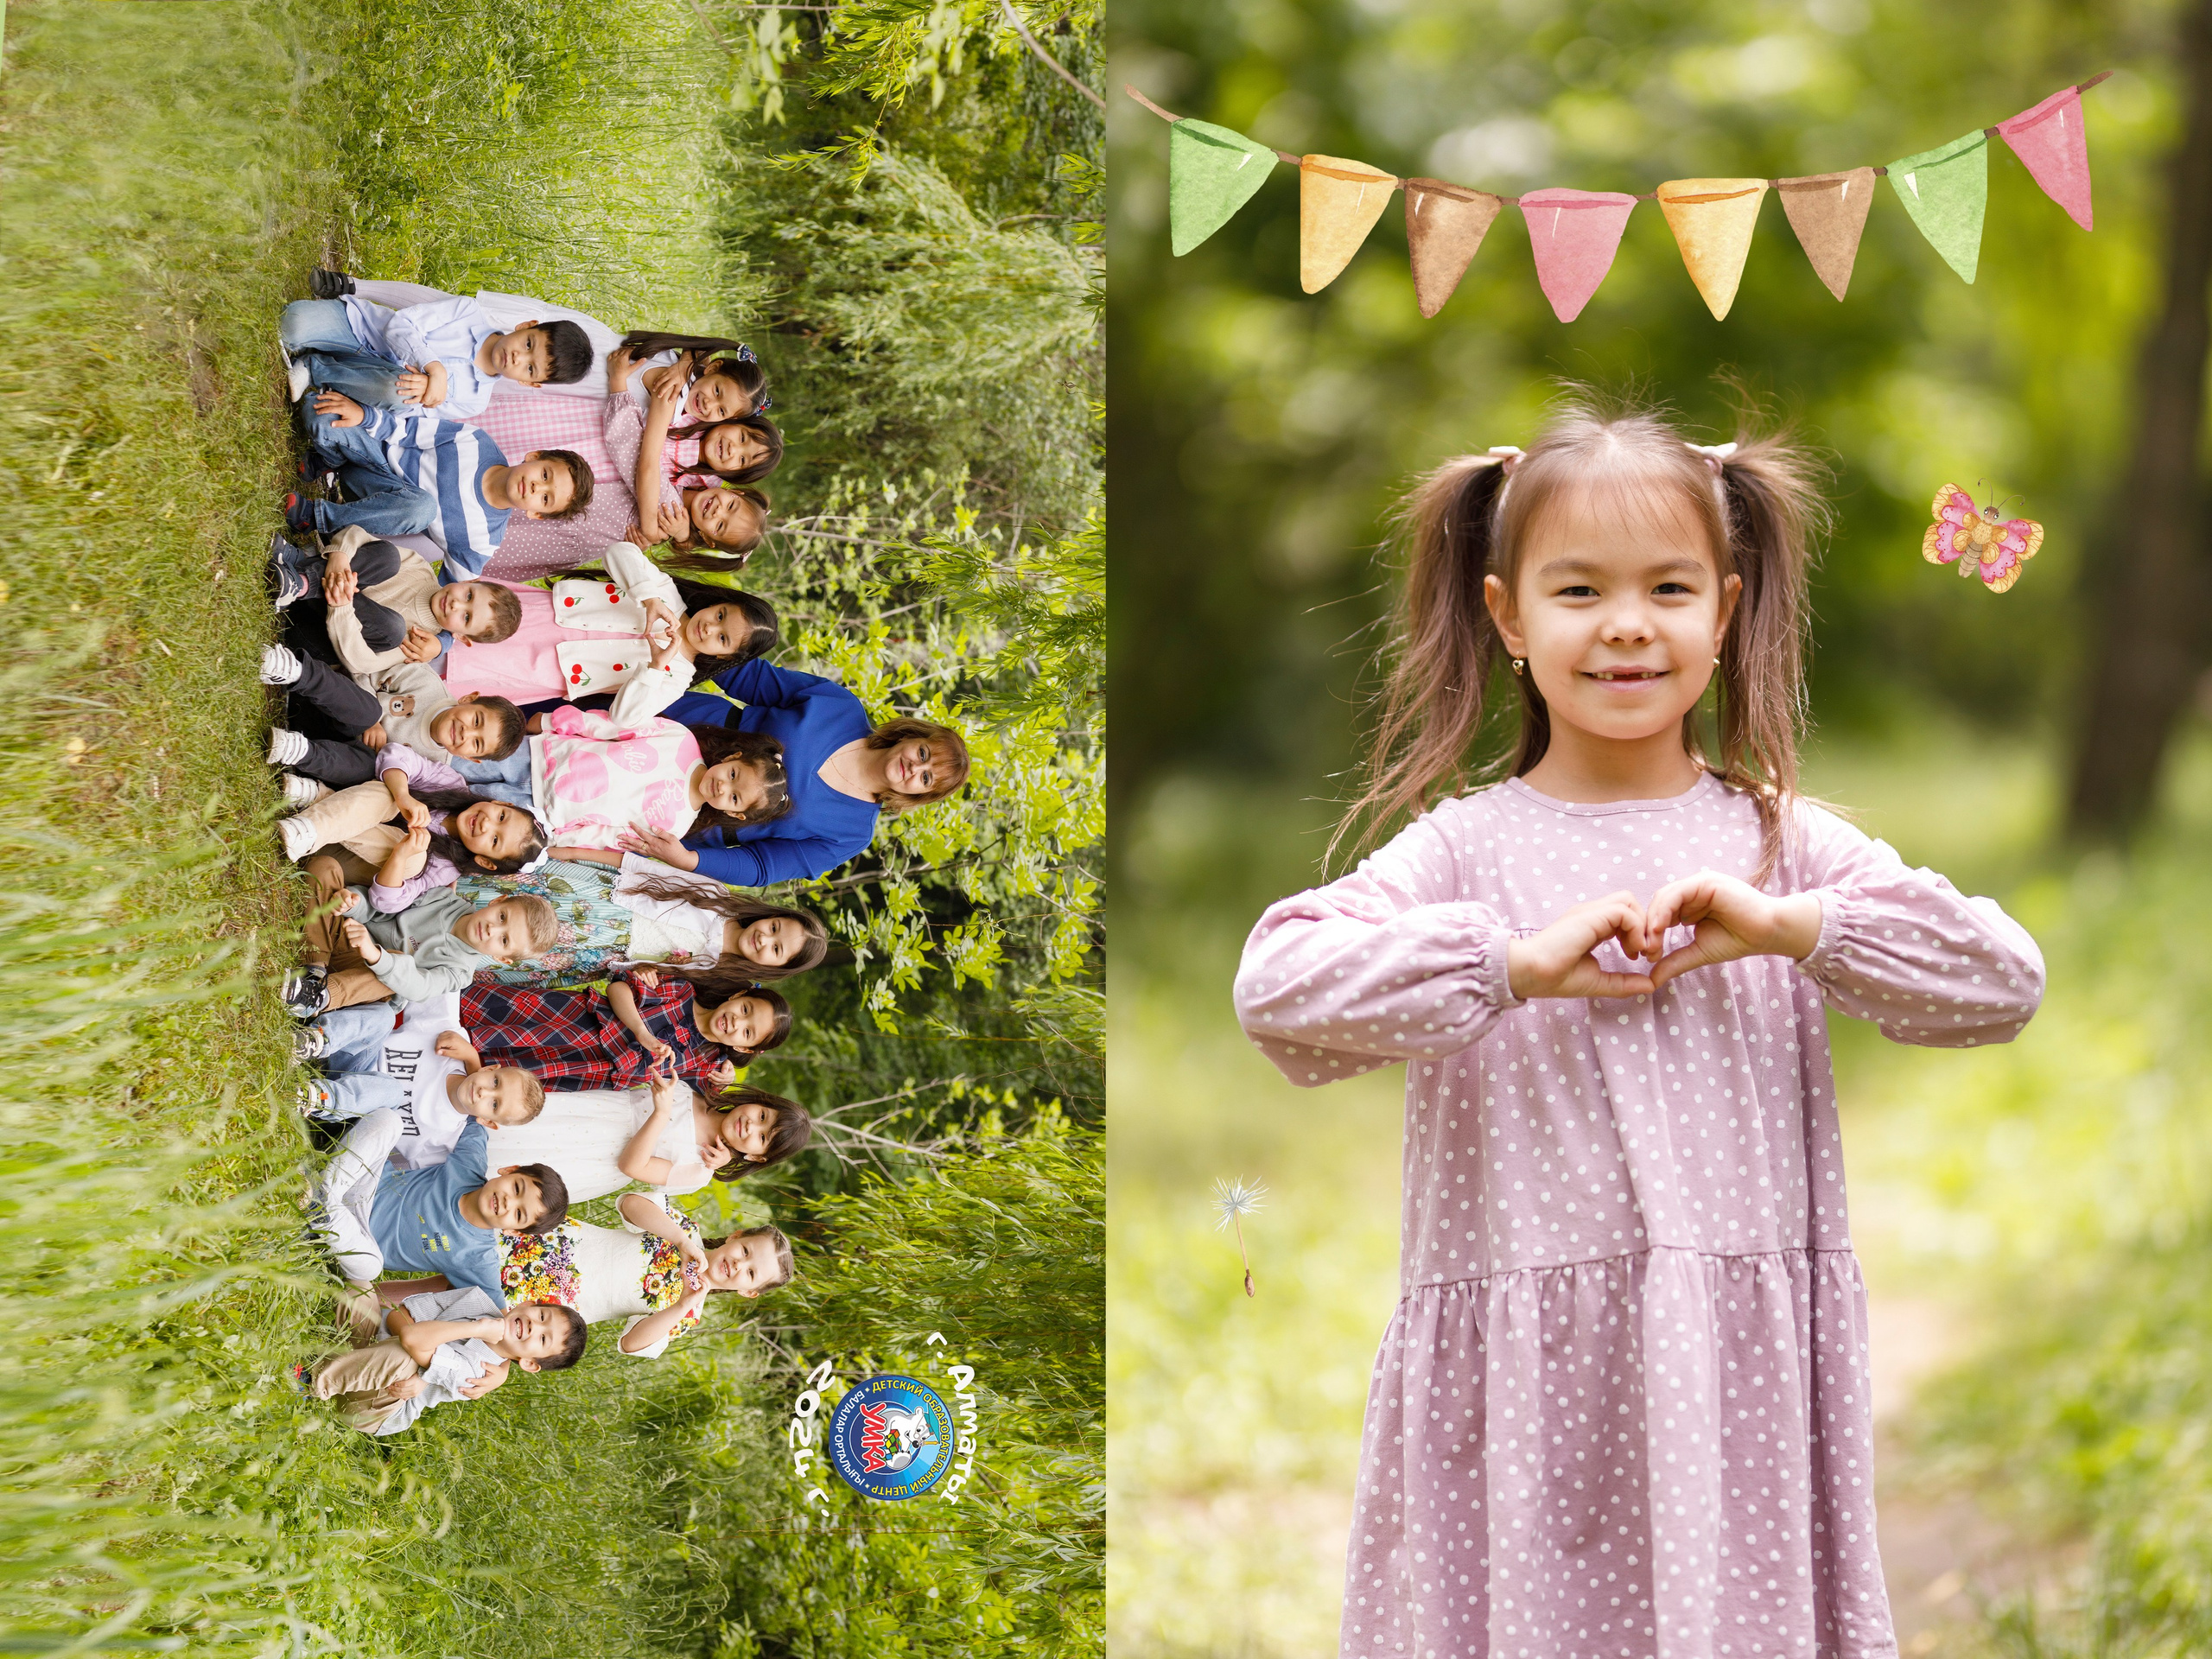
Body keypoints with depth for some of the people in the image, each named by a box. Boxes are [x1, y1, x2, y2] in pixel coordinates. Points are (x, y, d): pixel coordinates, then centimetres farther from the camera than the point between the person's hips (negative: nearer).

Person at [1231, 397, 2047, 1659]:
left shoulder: (1777, 840, 6)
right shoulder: (1467, 850, 0)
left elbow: (2008, 983, -1)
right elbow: (1276, 986, -15)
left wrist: (1786, 926, -13)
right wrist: (1523, 960, -19)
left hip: (1743, 1366, 2)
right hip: (1524, 1367, -1)